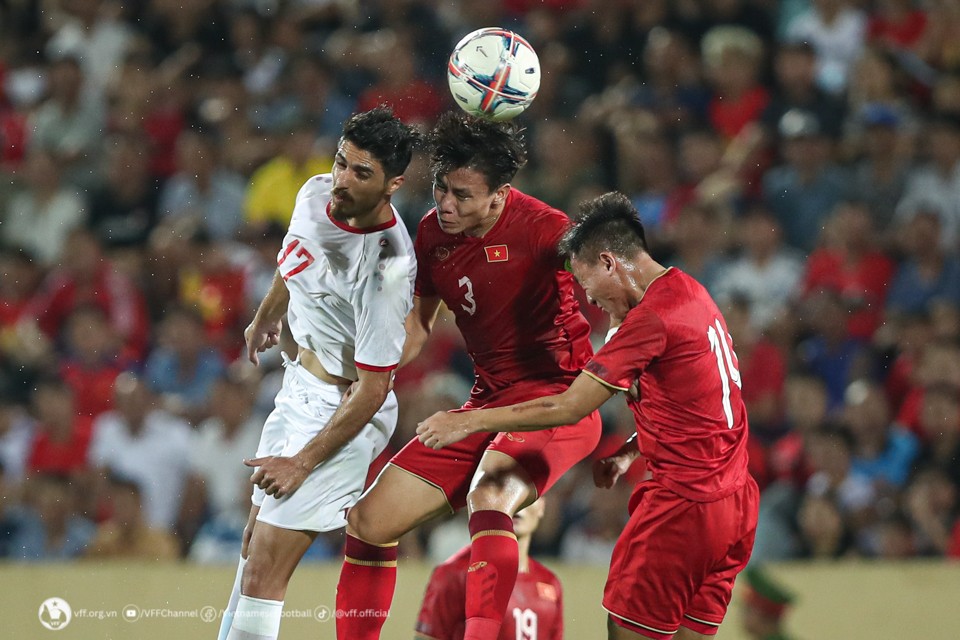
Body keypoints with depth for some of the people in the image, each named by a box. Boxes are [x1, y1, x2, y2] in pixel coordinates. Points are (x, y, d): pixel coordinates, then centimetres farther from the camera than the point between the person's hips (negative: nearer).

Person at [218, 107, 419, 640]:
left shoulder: (385, 270, -30)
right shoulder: (317, 192, -7)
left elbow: (372, 390, -25)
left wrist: (304, 462, -20)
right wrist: (266, 315, 34)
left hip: (343, 412, -9)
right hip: (301, 386, 9)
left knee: (263, 571, -12)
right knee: (256, 541, 20)